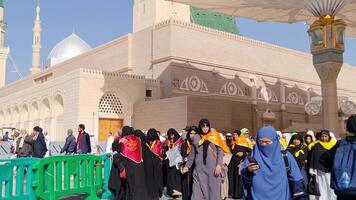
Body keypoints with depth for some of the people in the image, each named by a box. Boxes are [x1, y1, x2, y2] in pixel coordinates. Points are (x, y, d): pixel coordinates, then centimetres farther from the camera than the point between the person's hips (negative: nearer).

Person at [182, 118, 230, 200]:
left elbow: (220, 151, -1)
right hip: (199, 168, 1)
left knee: (213, 189, 1)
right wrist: (187, 166, 11)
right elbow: (192, 154, 15)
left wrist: (219, 165, -11)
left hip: (212, 167, -1)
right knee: (199, 191, -2)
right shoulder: (196, 137, 9)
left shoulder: (215, 136, 3)